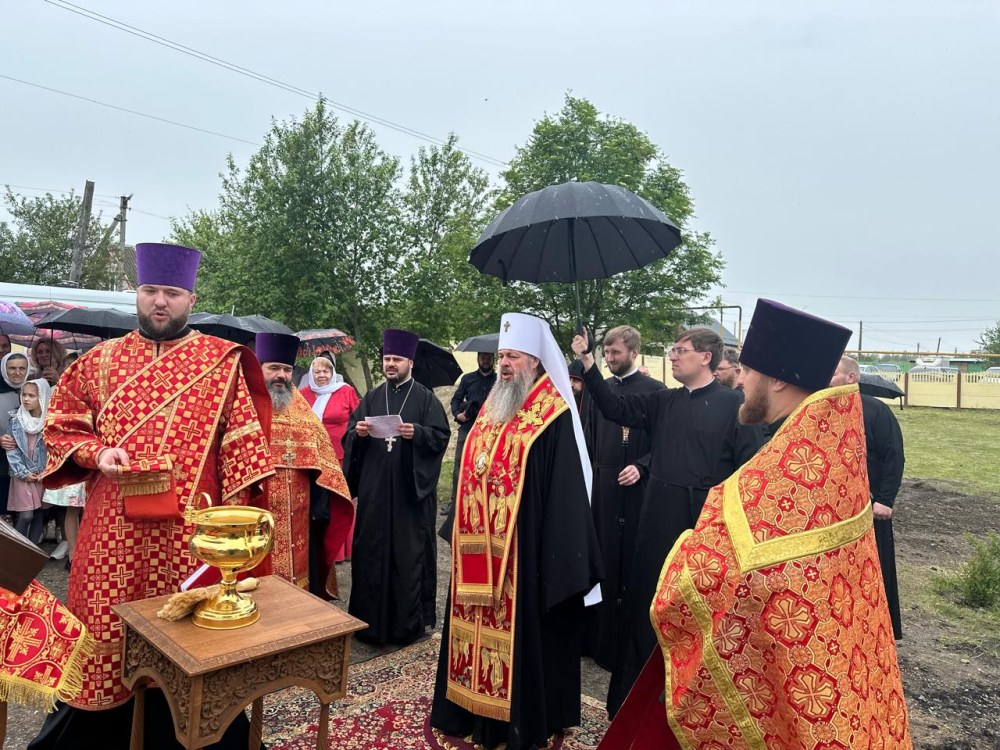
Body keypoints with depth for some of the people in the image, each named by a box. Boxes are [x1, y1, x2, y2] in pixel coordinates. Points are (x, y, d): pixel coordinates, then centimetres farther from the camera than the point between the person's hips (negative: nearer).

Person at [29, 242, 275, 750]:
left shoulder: (222, 361, -1)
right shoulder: (100, 361, 7)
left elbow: (241, 442, -3)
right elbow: (59, 424, 13)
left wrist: (233, 516, -8)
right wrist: (96, 453, -8)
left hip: (190, 529, -2)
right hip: (113, 530, 2)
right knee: (107, 629, 11)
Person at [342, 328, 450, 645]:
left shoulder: (426, 398, 2)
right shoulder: (371, 398, 12)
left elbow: (441, 437, -5)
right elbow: (349, 437, 9)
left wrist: (416, 433, -22)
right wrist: (358, 432, -13)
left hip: (412, 490, -3)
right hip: (374, 488, 4)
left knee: (410, 552, 2)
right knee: (372, 551, 6)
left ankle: (411, 620, 15)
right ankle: (371, 618, 18)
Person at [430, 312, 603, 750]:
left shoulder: (552, 416, -12)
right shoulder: (492, 408, 11)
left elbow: (563, 489, -14)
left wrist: (555, 555, -17)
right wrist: (463, 528, 17)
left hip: (525, 546, -7)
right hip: (482, 546, 7)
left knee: (523, 631, 4)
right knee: (484, 626, 15)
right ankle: (480, 709, 31)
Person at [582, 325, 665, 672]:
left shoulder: (654, 391, -6)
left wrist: (640, 467, -19)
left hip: (634, 490, -5)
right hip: (600, 487, 5)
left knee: (629, 563, 2)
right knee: (601, 560, 11)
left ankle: (624, 644, 15)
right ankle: (598, 635, 25)